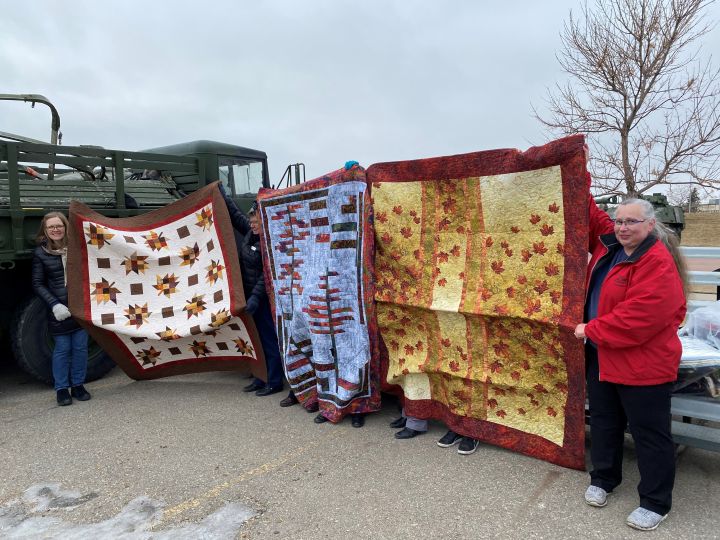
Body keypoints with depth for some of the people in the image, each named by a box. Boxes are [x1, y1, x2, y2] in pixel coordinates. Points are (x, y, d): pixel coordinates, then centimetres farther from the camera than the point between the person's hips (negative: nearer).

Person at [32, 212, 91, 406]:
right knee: (62, 349, 5)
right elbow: (37, 284, -1)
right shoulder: (40, 253, -1)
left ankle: (78, 386, 23)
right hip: (59, 310, -1)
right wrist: (54, 304, -13)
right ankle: (62, 389, 19)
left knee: (80, 347, 8)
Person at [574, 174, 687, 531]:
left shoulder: (658, 263, -21)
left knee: (649, 433, 7)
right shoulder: (609, 243, 3)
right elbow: (591, 217, 17)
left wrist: (591, 330, -20)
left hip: (642, 363, -8)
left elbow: (640, 316, -28)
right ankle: (603, 479, 39)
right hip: (602, 355, 8)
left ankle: (655, 502, 23)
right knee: (603, 421, 20)